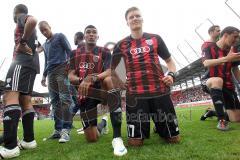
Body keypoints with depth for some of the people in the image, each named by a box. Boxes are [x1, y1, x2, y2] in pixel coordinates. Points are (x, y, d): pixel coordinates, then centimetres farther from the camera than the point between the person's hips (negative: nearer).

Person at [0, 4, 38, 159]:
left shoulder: (22, 17, 7)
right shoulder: (26, 25, 33)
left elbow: (33, 21, -19)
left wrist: (22, 42, -13)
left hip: (23, 61, -10)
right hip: (30, 62, 10)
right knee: (25, 100, 6)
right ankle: (29, 140, 7)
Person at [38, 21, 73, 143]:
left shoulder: (60, 36, 10)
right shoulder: (44, 45, 28)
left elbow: (69, 51, 1)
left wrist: (69, 65, -14)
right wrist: (44, 75, 21)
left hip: (62, 69, -7)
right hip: (51, 73, 7)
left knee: (64, 99, -16)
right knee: (55, 101, 2)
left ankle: (65, 130, -19)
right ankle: (58, 130, 5)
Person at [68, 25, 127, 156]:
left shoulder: (104, 52, 2)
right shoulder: (75, 53, 9)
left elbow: (109, 72, -16)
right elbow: (70, 76, 1)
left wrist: (92, 78, -34)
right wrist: (82, 80, -20)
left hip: (100, 89, -1)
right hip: (85, 93, 2)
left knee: (110, 79, -40)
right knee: (91, 138, -3)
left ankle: (117, 137, -38)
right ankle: (102, 125, 39)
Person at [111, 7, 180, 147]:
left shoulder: (155, 38, 11)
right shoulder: (122, 45, 9)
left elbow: (169, 60, 17)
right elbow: (111, 68, 14)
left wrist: (171, 75, -2)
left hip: (160, 91, 2)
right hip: (135, 94, -1)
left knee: (174, 138, 8)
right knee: (135, 142, 0)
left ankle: (159, 128, 40)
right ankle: (143, 128, 33)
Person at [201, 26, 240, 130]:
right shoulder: (209, 48, -9)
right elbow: (206, 63, -28)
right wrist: (226, 59, -40)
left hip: (227, 86, 5)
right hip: (209, 83, -5)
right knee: (218, 80, -43)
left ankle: (214, 112, 31)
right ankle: (222, 119, -33)